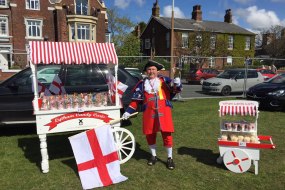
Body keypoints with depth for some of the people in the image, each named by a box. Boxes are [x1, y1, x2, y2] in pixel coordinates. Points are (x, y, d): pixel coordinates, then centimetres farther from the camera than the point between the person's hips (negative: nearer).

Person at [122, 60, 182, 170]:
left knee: (167, 134, 2)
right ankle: (153, 156, 31)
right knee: (150, 135, 10)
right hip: (149, 113, 2)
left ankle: (169, 158, 18)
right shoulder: (142, 84, 10)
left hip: (164, 112, -2)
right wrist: (128, 112, 6)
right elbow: (136, 100, 12)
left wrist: (176, 84, -27)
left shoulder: (164, 80, 4)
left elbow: (176, 89, -4)